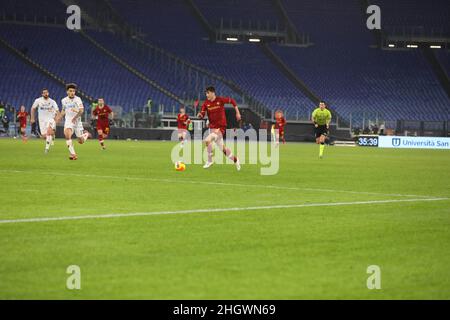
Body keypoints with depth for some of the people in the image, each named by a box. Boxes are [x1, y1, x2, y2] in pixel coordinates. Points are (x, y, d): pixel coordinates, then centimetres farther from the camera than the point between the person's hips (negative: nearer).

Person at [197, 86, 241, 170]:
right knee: (222, 148, 13)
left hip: (221, 127, -6)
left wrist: (237, 112, 5)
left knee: (207, 140, -25)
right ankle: (235, 160, 34)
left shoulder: (220, 100, -10)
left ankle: (209, 161, -8)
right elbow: (202, 115, -3)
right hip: (212, 128, 6)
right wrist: (200, 115, -27)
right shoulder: (206, 103, 0)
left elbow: (232, 101, 4)